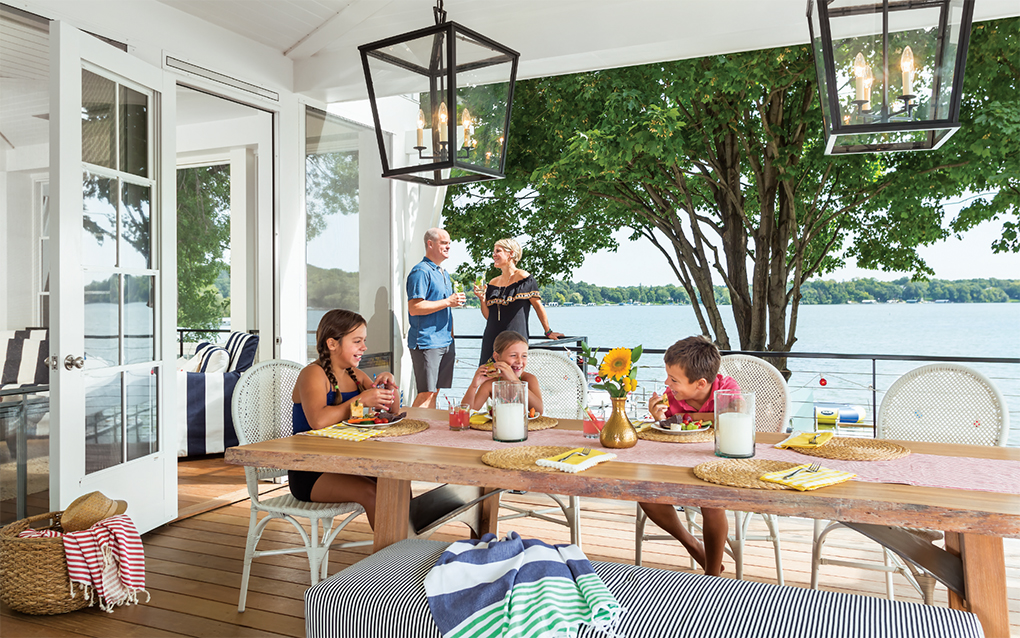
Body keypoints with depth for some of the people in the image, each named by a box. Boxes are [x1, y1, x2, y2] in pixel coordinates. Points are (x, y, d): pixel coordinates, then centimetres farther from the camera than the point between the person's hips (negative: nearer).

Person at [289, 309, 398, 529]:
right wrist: (361, 400, -24)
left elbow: (392, 410, 17)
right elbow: (318, 420, -31)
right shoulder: (314, 374, -11)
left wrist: (390, 387, -4)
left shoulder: (355, 376, 11)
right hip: (309, 473, -7)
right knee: (370, 492, -27)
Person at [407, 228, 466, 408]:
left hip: (445, 342, 9)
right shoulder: (421, 271, -11)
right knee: (426, 393, -9)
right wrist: (448, 302, -17)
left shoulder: (443, 274, 19)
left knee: (435, 391, 11)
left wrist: (451, 334, 21)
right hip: (426, 342, -9)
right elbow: (414, 308, -20)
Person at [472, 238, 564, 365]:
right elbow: (488, 315, 14)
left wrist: (548, 332, 3)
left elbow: (538, 306, 0)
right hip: (491, 339, 5)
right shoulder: (493, 283, 13)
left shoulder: (523, 278, -4)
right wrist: (482, 299, -2)